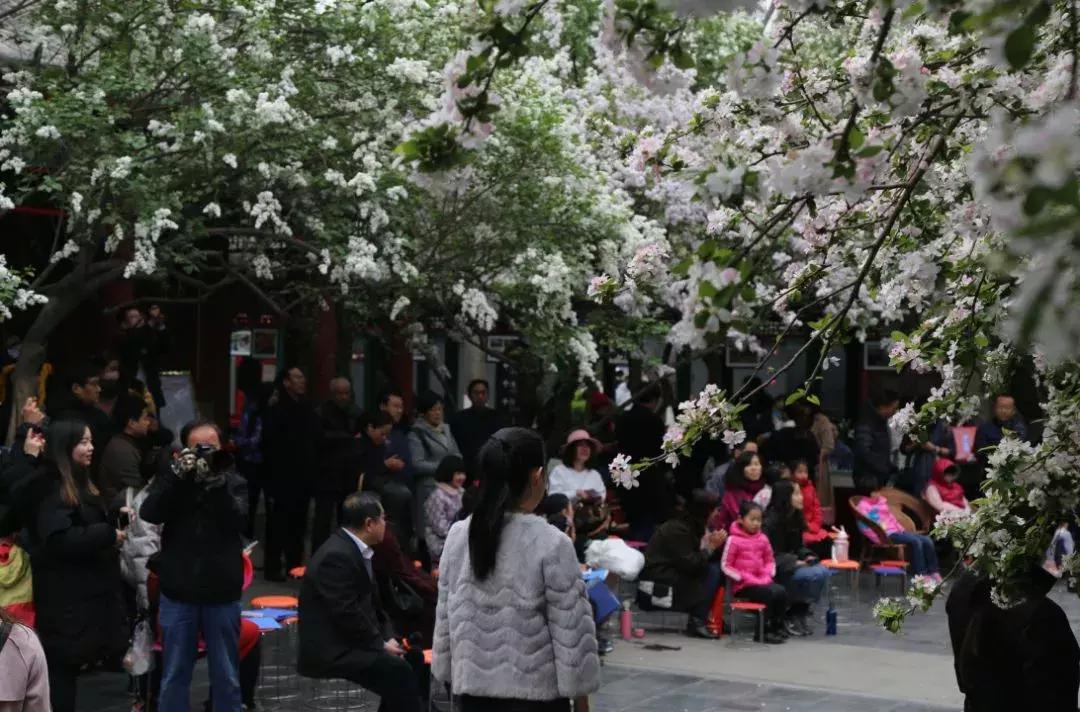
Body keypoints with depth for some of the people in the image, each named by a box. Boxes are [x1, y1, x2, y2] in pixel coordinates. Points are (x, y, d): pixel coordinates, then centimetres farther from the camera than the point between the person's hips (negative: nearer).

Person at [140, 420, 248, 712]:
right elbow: (149, 513, -14)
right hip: (178, 593, 0)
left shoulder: (233, 482, 1)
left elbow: (236, 521, -15)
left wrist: (217, 482, -28)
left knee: (226, 677, 9)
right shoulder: (173, 479, 2)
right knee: (174, 676, 8)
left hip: (222, 594, 0)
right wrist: (177, 474, -24)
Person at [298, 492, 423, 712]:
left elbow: (372, 603, 16)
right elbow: (347, 614, -23)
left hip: (351, 642, 10)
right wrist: (381, 644, -13)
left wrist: (388, 638, 2)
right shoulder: (336, 556, -20)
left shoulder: (358, 550, 10)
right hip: (330, 651, -10)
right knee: (399, 672, -23)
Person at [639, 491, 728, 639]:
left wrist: (716, 543, -3)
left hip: (673, 574, 9)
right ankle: (696, 622, -16)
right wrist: (712, 546, -17)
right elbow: (689, 564, -23)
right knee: (712, 572, -17)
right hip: (659, 581, -9)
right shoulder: (677, 530, -18)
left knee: (717, 568, -2)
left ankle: (712, 617, -1)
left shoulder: (691, 526, 11)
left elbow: (696, 558, 10)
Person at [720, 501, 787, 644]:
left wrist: (767, 575, -1)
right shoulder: (734, 540, -6)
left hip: (762, 581, 6)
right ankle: (764, 631, -15)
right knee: (769, 594, -27)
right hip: (743, 585, -5)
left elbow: (770, 561, 20)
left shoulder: (763, 538, 10)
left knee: (781, 592, -19)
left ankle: (778, 627, -4)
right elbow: (726, 566, -7)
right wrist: (745, 578, -14)